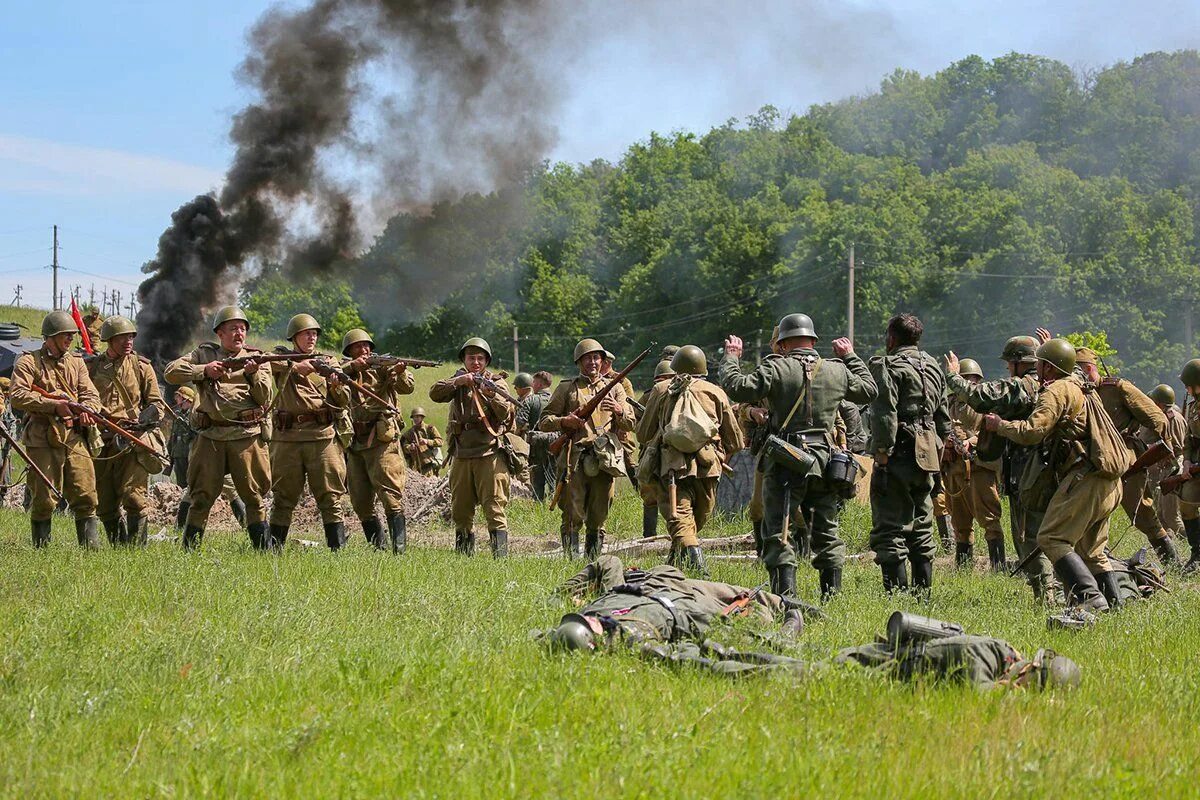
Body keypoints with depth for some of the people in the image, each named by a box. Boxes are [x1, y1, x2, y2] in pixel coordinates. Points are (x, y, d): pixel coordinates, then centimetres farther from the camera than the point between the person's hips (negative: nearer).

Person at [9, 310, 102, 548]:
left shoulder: (76, 363, 19)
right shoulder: (29, 362, 2)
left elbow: (90, 394, 12)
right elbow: (17, 396, -11)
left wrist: (88, 411, -13)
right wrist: (53, 406, -18)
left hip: (74, 437, 4)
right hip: (42, 439, -4)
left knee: (85, 495, -1)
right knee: (43, 499, -2)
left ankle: (91, 545, 4)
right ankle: (41, 547, 9)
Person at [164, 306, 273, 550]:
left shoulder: (256, 358, 12)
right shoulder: (204, 354, 12)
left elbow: (266, 399, 3)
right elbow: (171, 372, 2)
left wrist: (253, 374, -12)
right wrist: (204, 370, -6)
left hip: (247, 436, 0)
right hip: (211, 436, 0)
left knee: (254, 498, 0)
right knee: (201, 498, 2)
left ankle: (264, 549, 5)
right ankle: (188, 551, 7)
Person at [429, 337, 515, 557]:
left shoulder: (496, 382, 4)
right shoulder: (458, 381, 12)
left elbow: (506, 415, -8)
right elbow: (435, 394, -5)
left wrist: (492, 395, -25)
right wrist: (457, 382, -18)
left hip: (490, 454, -4)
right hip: (462, 455, 4)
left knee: (494, 509, -11)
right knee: (460, 511, 9)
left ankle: (500, 554, -14)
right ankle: (463, 554, 20)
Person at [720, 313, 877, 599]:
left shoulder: (776, 369, -9)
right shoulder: (837, 371, 6)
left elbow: (738, 388, -15)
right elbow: (869, 390, 22)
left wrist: (731, 357, 1)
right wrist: (851, 357, 33)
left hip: (785, 461, -5)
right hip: (824, 461, 5)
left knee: (777, 532, -2)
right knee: (827, 531, 16)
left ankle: (785, 595, -12)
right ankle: (832, 594, 18)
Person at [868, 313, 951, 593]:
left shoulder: (888, 366, -7)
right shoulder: (934, 367, 17)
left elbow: (885, 417, -17)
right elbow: (944, 422, 19)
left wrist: (881, 460, -16)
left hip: (899, 454, -7)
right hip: (927, 454, 7)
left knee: (890, 529, -7)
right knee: (921, 527, 16)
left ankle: (897, 593, -13)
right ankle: (923, 591, 17)